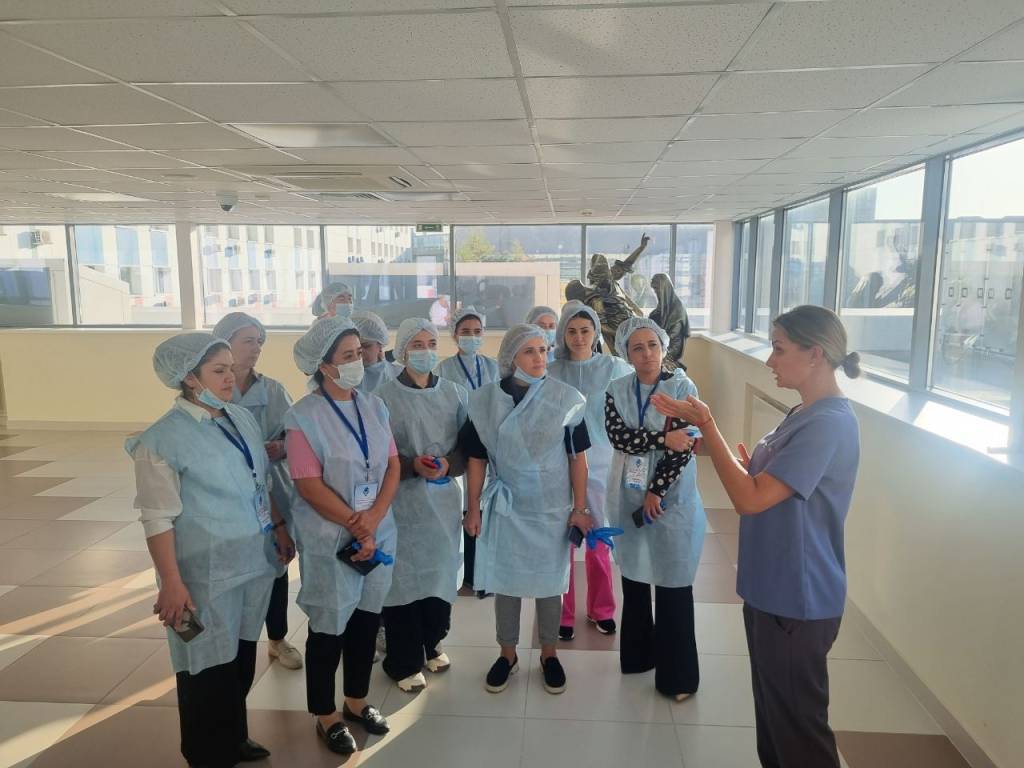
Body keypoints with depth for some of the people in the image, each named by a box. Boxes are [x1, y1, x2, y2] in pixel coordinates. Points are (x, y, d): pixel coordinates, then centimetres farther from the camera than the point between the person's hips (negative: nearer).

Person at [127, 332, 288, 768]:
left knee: (242, 655, 21)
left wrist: (280, 528, 15)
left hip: (255, 560, 6)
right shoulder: (163, 438, -16)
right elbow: (158, 519, -16)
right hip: (207, 571, -6)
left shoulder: (243, 418, 3)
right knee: (210, 665, 9)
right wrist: (171, 582, -17)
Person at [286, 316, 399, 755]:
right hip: (330, 538, -5)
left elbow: (393, 464, 1)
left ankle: (357, 701, 38)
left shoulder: (374, 407, 3)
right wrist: (355, 525, -16)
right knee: (329, 627, 8)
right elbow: (309, 484, -17)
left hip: (378, 531, 5)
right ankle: (326, 716, 29)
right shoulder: (304, 416, -12)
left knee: (367, 618, 17)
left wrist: (373, 520, -11)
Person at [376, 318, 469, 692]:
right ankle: (404, 661, 22)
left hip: (444, 499, 4)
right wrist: (412, 465, -19)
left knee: (441, 572, 13)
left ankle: (432, 643, 38)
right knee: (404, 577, 3)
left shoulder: (455, 394, 4)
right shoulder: (383, 397, -7)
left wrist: (448, 464, -13)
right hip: (402, 501, -3)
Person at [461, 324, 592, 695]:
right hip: (505, 508, 1)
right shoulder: (486, 400, -7)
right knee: (505, 581, 13)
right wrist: (474, 509, 0)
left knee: (549, 582, 13)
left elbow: (577, 457, -3)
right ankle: (507, 654, 33)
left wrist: (579, 507, -4)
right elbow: (476, 458, -1)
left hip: (552, 508, 0)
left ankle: (549, 654, 33)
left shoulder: (566, 399, -8)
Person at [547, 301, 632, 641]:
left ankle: (601, 609, 31)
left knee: (599, 541, 11)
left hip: (601, 464, 0)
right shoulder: (551, 372, -2)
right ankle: (563, 613, 24)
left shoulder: (614, 368, -2)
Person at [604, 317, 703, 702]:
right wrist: (662, 438, -21)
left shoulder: (683, 388, -7)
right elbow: (617, 435, -13)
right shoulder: (617, 390, 2)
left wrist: (656, 493, -13)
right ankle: (637, 654, 33)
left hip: (671, 498, -3)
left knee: (672, 586, 2)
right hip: (628, 496, 4)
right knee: (633, 577, 15)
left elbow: (683, 448, -12)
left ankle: (677, 675, 16)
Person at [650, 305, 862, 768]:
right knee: (772, 710, 24)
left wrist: (707, 426, -21)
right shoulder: (806, 413, 7)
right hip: (773, 588, 9)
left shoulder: (828, 423, -24)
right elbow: (758, 478, 11)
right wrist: (698, 426, 0)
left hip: (797, 600, -9)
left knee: (797, 722, 9)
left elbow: (750, 498, -27)